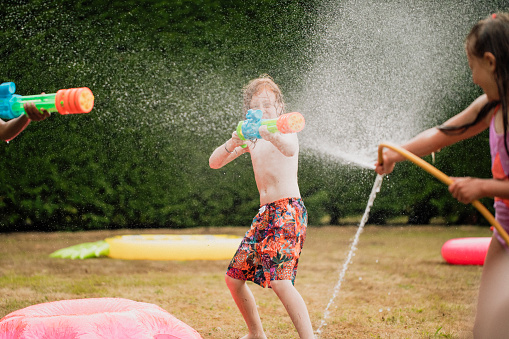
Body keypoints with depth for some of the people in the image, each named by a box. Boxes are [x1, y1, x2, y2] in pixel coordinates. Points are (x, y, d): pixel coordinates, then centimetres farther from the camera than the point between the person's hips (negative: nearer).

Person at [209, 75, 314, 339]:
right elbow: (214, 163, 7)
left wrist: (268, 133, -52)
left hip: (289, 210, -8)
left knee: (279, 280, -25)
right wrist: (232, 144, -15)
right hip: (265, 213, 8)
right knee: (234, 279, 12)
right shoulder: (250, 139, 16)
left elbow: (290, 149, -30)